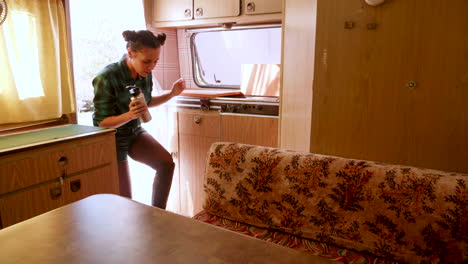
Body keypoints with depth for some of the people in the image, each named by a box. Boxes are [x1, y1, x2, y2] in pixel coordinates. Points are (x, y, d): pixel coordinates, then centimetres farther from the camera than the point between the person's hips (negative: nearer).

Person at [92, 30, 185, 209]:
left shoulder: (145, 74, -8)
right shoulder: (106, 78, -27)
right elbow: (102, 122, -22)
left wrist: (172, 94, -5)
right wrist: (130, 114, -40)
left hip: (135, 132, 5)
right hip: (112, 139, -5)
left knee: (166, 163, -13)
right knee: (124, 198, 1)